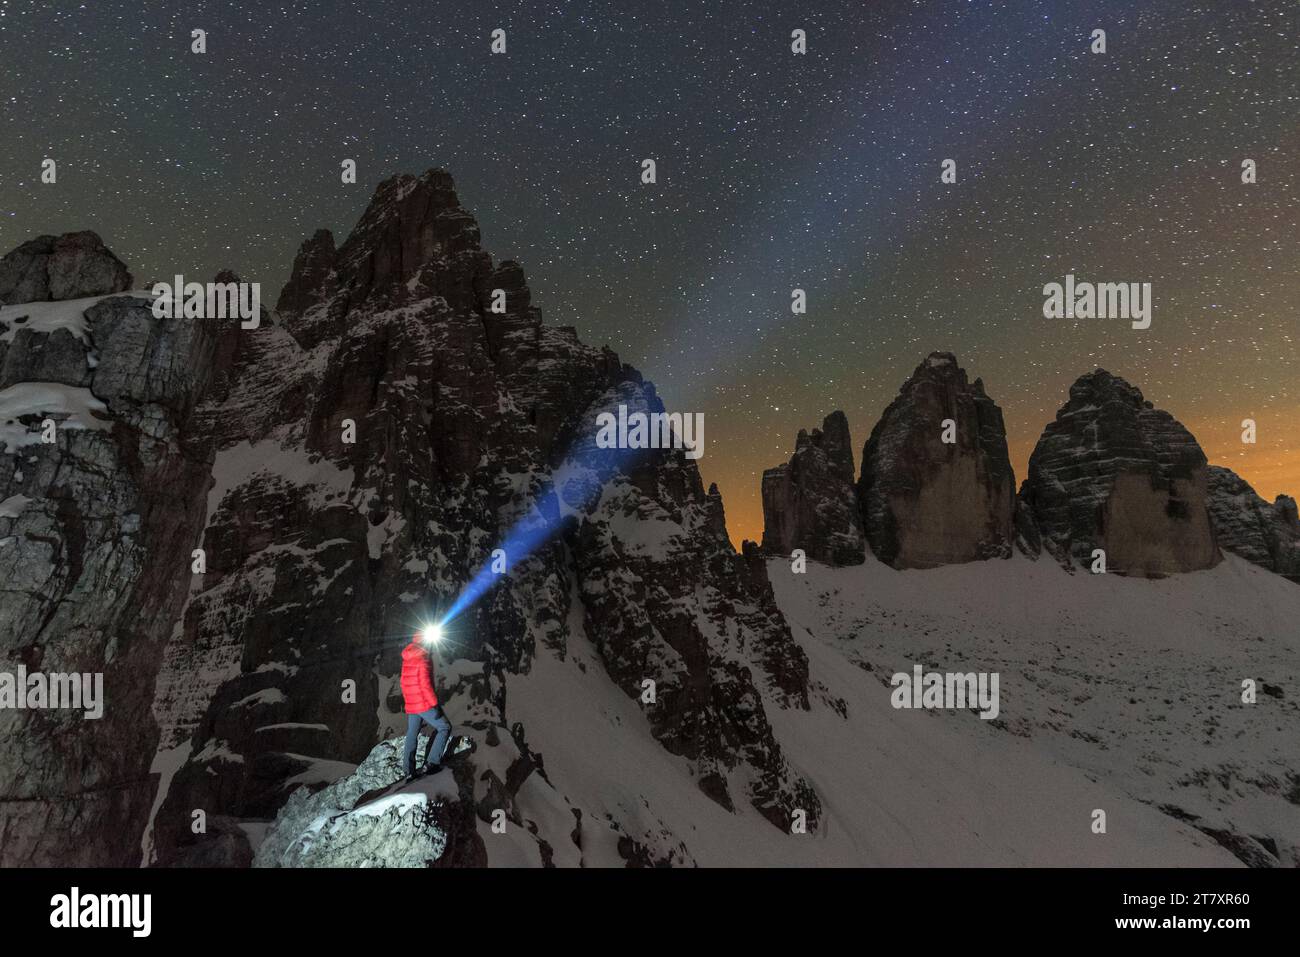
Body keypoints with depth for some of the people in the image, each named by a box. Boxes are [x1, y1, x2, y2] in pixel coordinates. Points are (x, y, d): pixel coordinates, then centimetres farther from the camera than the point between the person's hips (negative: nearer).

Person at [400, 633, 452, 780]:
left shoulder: (406, 661, 11)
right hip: (425, 705, -8)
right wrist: (434, 704, -17)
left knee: (411, 736, 13)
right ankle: (431, 763, -3)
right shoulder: (423, 659, -14)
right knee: (444, 728, 3)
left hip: (410, 706, 8)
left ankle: (409, 772, 12)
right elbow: (425, 684, -20)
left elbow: (405, 684, 17)